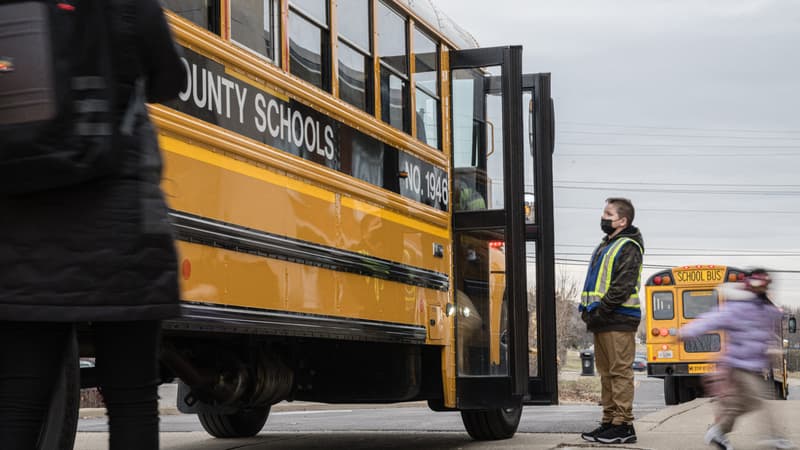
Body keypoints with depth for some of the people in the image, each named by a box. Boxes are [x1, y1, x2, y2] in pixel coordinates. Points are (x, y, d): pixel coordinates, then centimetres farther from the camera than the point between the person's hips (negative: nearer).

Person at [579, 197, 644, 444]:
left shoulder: (628, 247, -8)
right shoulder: (605, 246, 21)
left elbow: (623, 287, -18)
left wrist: (601, 309, -19)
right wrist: (587, 308, 10)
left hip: (619, 320, -10)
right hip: (602, 321, 10)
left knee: (620, 371, -9)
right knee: (606, 372, 12)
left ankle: (623, 425, -8)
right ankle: (609, 421, 18)